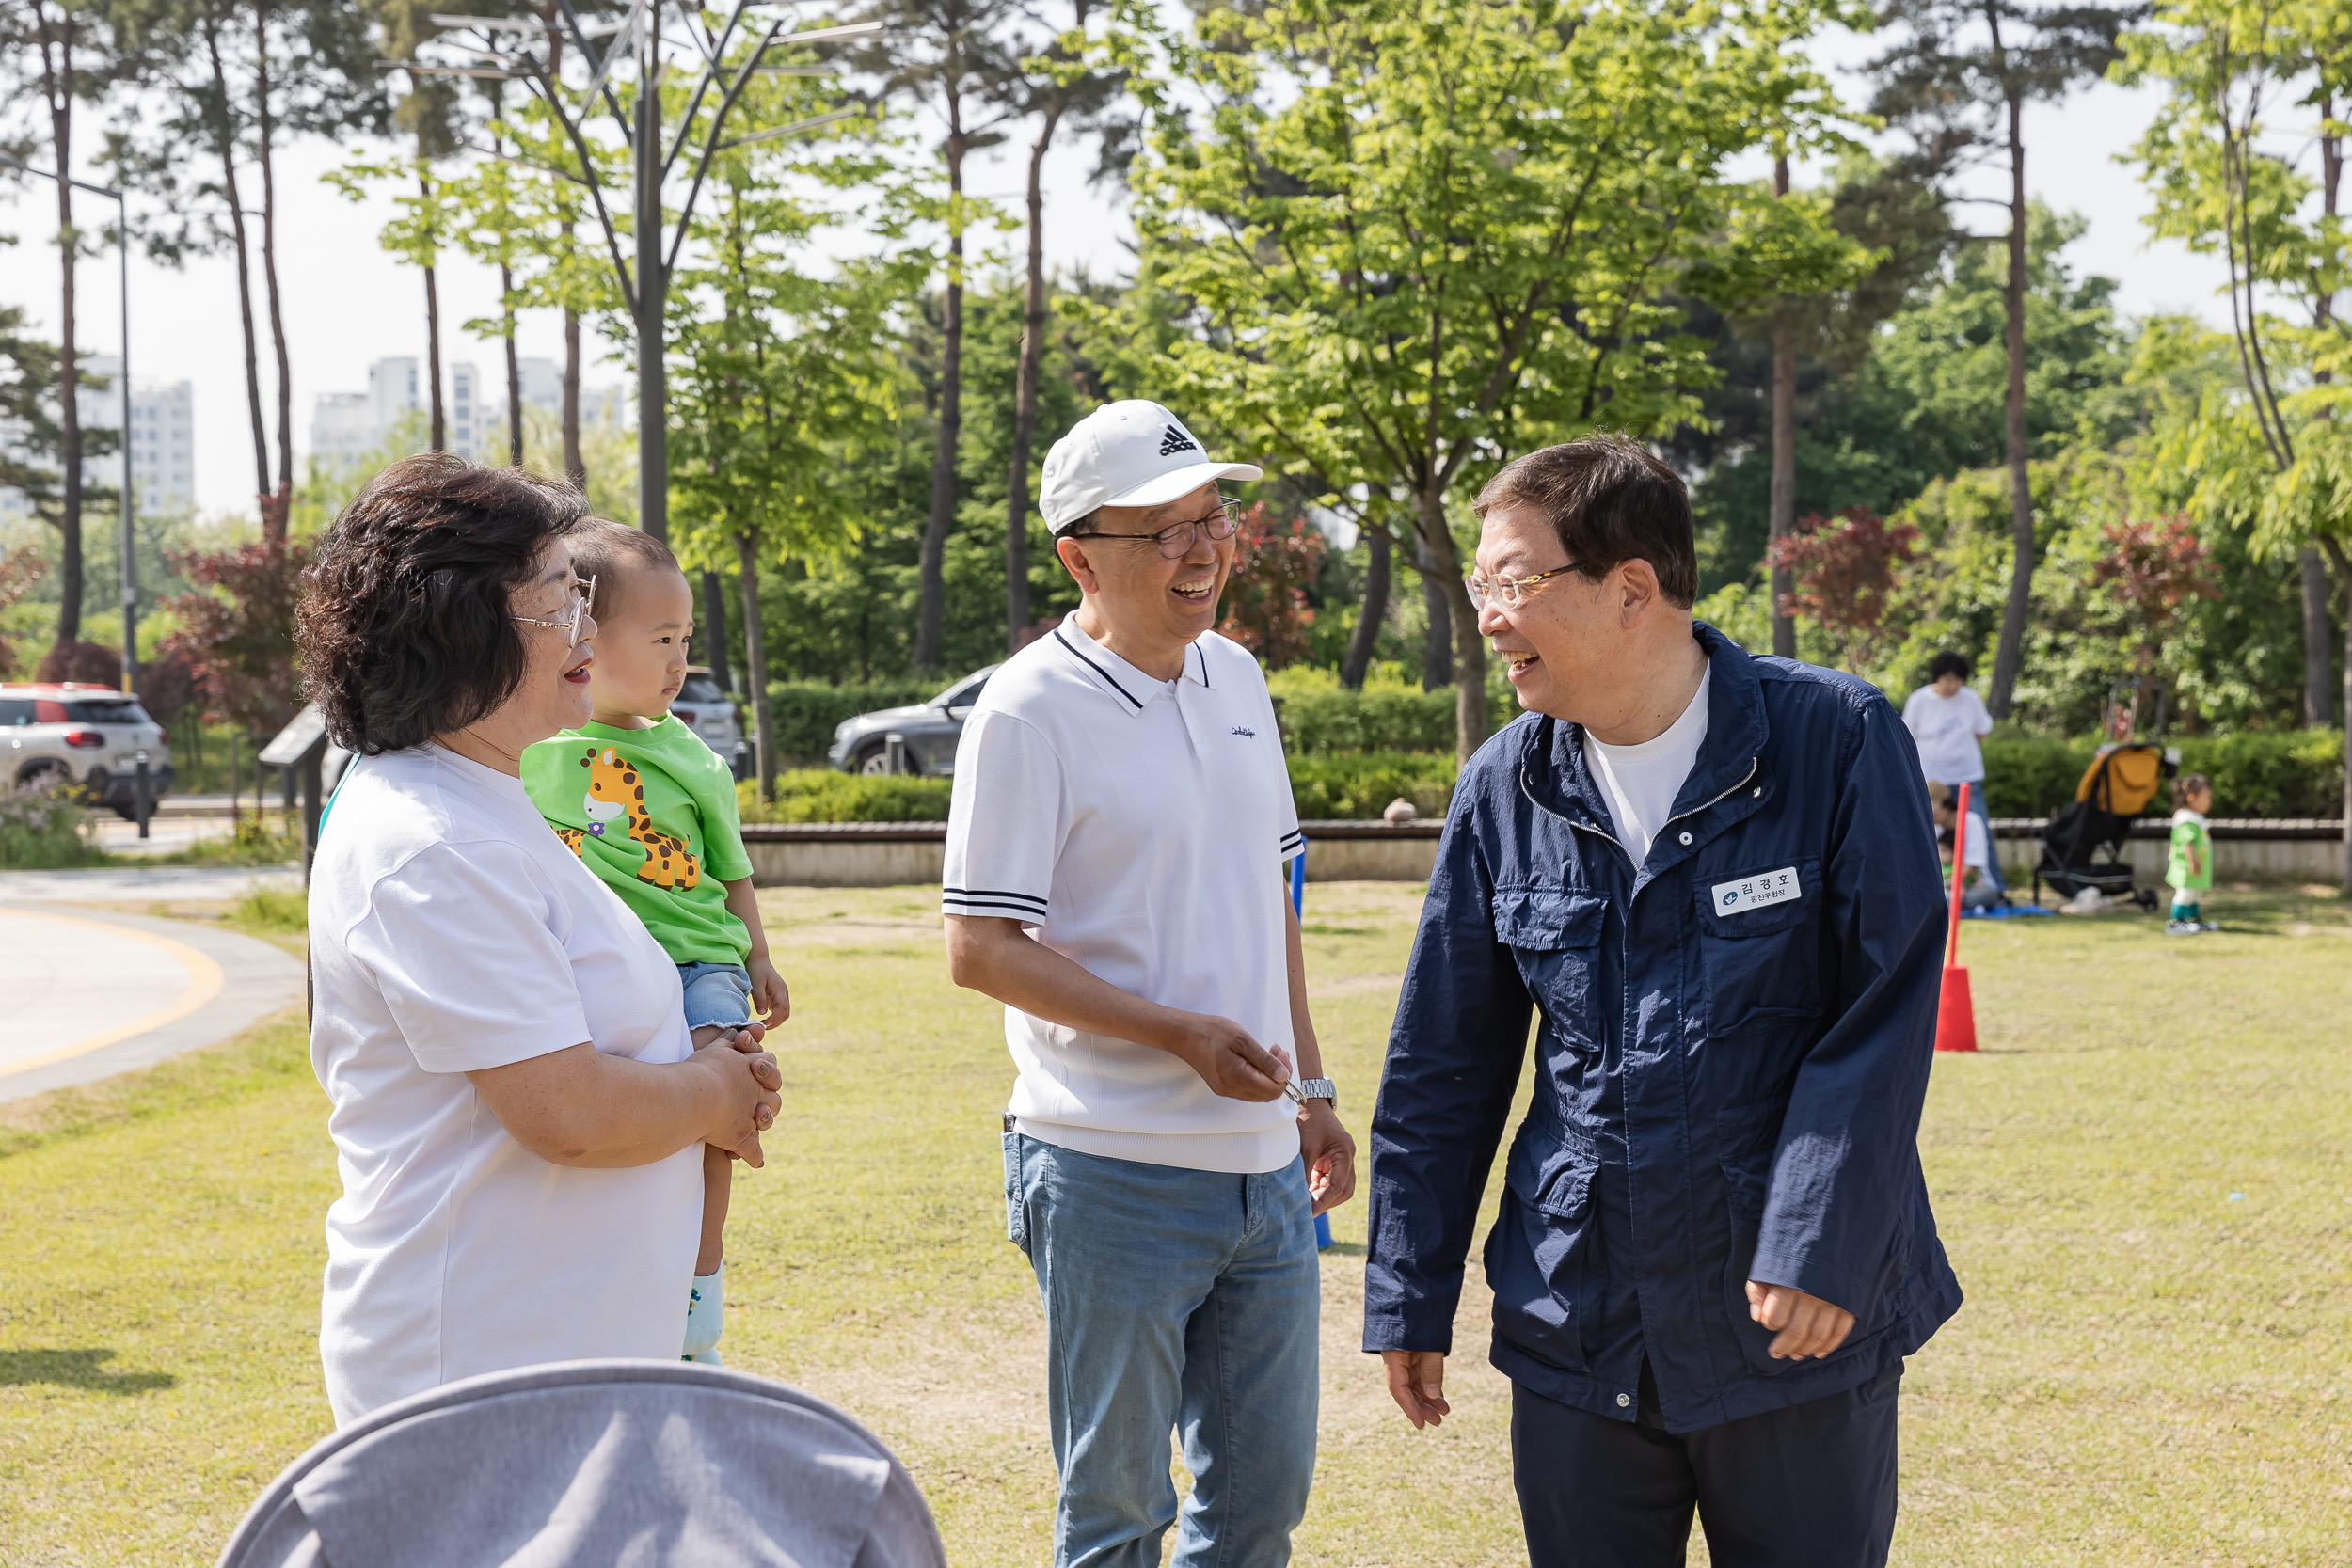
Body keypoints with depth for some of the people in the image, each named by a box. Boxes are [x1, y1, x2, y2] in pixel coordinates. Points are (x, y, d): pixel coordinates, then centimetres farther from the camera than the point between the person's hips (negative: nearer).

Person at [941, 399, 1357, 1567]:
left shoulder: (1235, 676, 10)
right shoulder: (1032, 711, -12)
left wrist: (1310, 1085, 16)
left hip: (1263, 1163, 7)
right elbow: (981, 948, -14)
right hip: (1116, 1174, -6)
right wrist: (1180, 1032, -20)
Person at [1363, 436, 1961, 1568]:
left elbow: (1887, 1012, -11)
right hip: (1577, 1333, 3)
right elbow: (1441, 1064, 9)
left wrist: (1820, 1246, -18)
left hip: (1802, 1320, -3)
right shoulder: (1506, 788, 3)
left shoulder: (1837, 743, -9)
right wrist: (1409, 1294, 9)